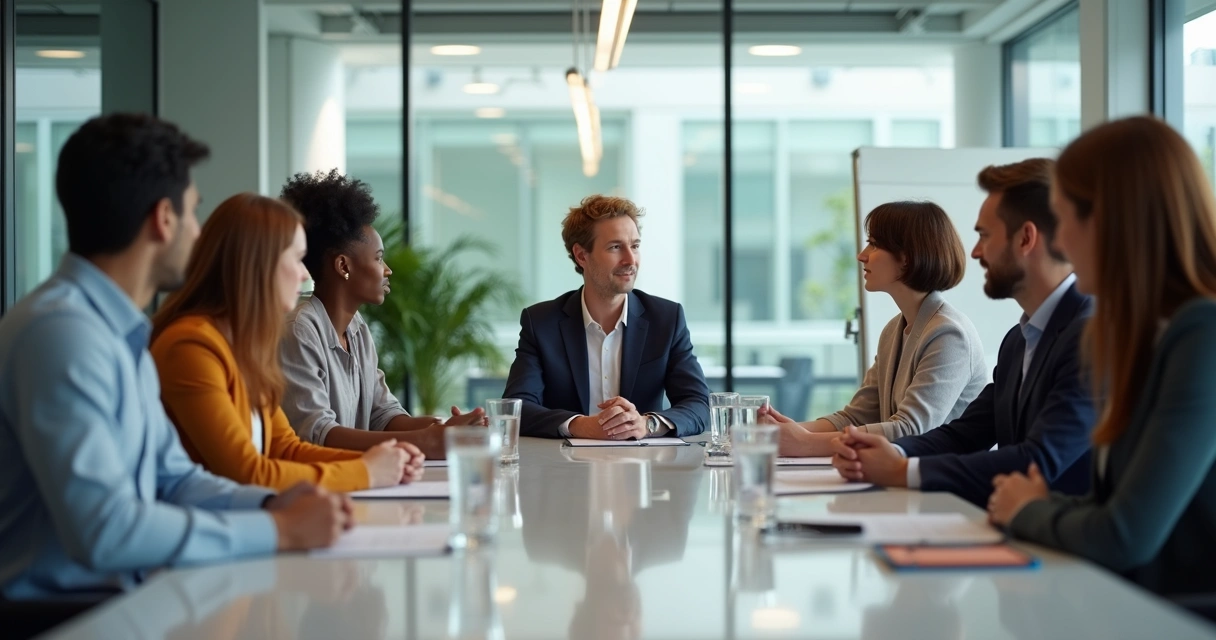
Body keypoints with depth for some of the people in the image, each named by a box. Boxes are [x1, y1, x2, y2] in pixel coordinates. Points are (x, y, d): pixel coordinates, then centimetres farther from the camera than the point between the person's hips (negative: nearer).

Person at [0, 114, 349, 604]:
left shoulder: (122, 334, 12)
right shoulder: (62, 331, -19)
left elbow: (172, 478, 16)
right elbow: (102, 529, -26)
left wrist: (273, 505, -3)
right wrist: (277, 531, -19)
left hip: (122, 597, 9)